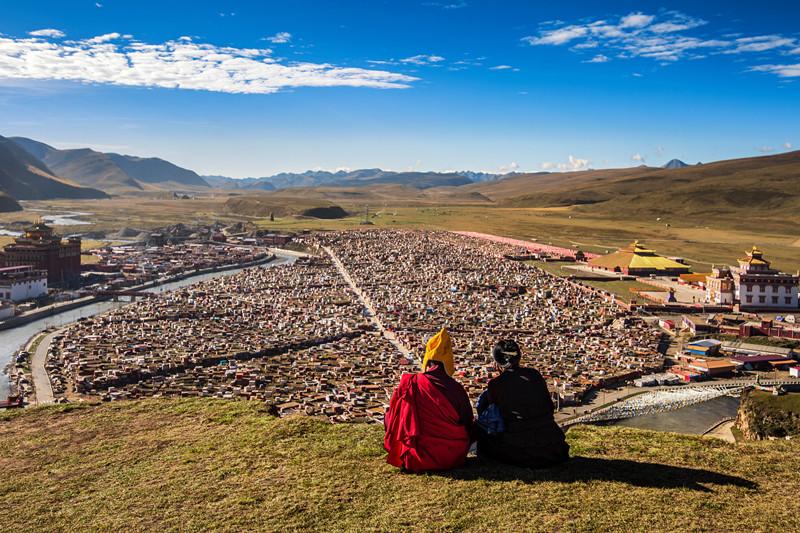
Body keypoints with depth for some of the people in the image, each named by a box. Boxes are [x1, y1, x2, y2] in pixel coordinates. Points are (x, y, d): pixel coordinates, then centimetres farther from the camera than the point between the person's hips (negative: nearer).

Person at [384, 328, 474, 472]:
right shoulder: (456, 389, -11)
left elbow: (391, 422, 0)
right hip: (452, 459, -1)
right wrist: (459, 450, 22)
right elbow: (468, 423, 2)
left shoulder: (408, 385, -10)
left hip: (415, 461, 1)